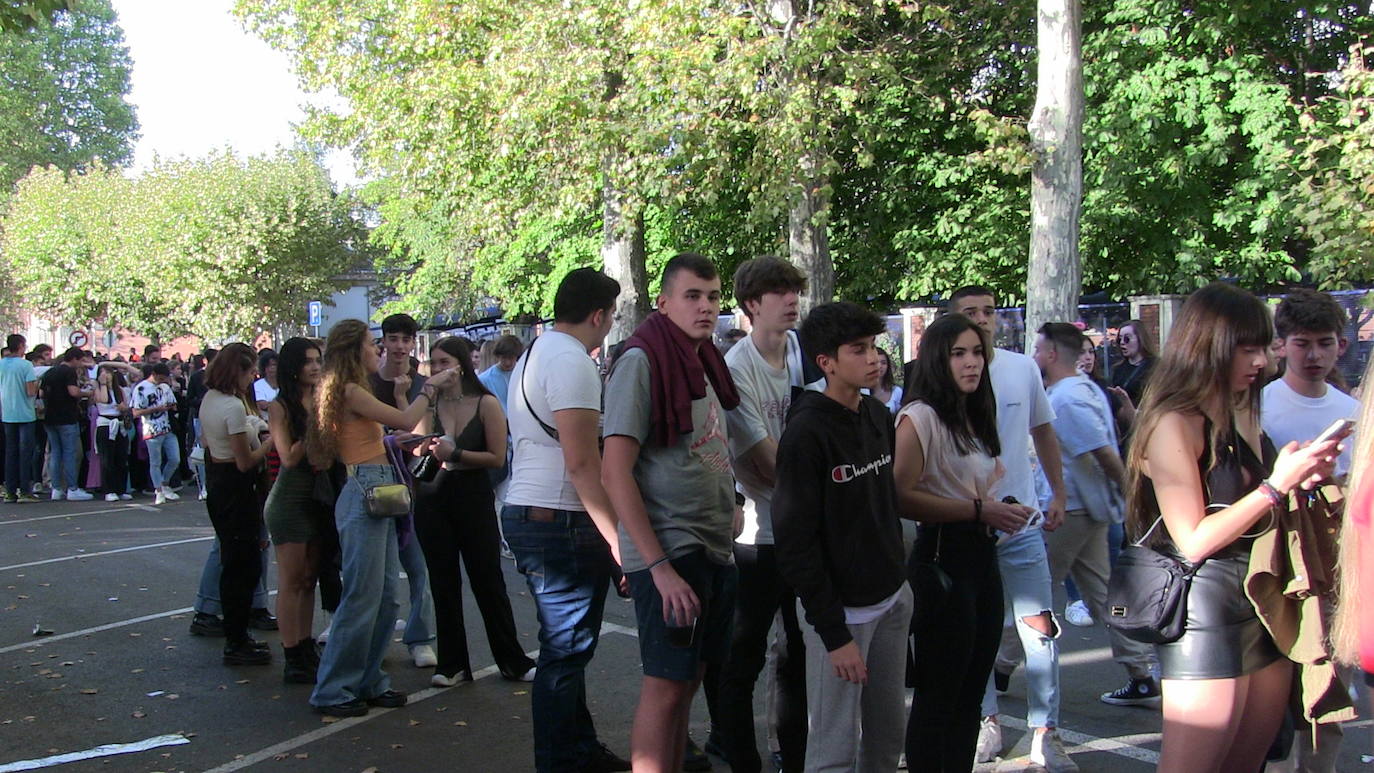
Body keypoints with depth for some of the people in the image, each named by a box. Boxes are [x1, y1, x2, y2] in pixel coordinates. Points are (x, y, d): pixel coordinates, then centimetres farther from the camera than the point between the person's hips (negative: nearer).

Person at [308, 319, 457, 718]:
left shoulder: (354, 391, 20)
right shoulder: (350, 391, -11)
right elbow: (405, 421, -13)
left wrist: (398, 392, 17)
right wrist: (430, 387, 0)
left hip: (379, 495, 10)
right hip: (363, 494, -10)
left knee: (385, 595, 11)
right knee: (362, 597, -6)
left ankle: (368, 681, 19)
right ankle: (333, 691, 2)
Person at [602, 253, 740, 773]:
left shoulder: (706, 363, 13)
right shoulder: (642, 361, -12)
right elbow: (615, 473, -17)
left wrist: (729, 510, 10)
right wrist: (659, 565, -20)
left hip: (714, 552, 8)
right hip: (669, 554, -8)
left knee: (687, 679, 14)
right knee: (665, 685, -3)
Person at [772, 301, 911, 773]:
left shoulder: (879, 416, 7)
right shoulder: (806, 433, -15)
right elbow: (795, 542, -16)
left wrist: (899, 581, 15)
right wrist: (834, 633, -17)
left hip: (893, 598, 7)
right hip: (842, 609, -7)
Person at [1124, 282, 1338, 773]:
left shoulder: (1241, 418, 12)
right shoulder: (1174, 423, -13)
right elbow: (1194, 541, -17)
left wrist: (1303, 476, 5)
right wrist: (1277, 484, -15)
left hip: (1261, 608, 8)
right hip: (1205, 609, -8)